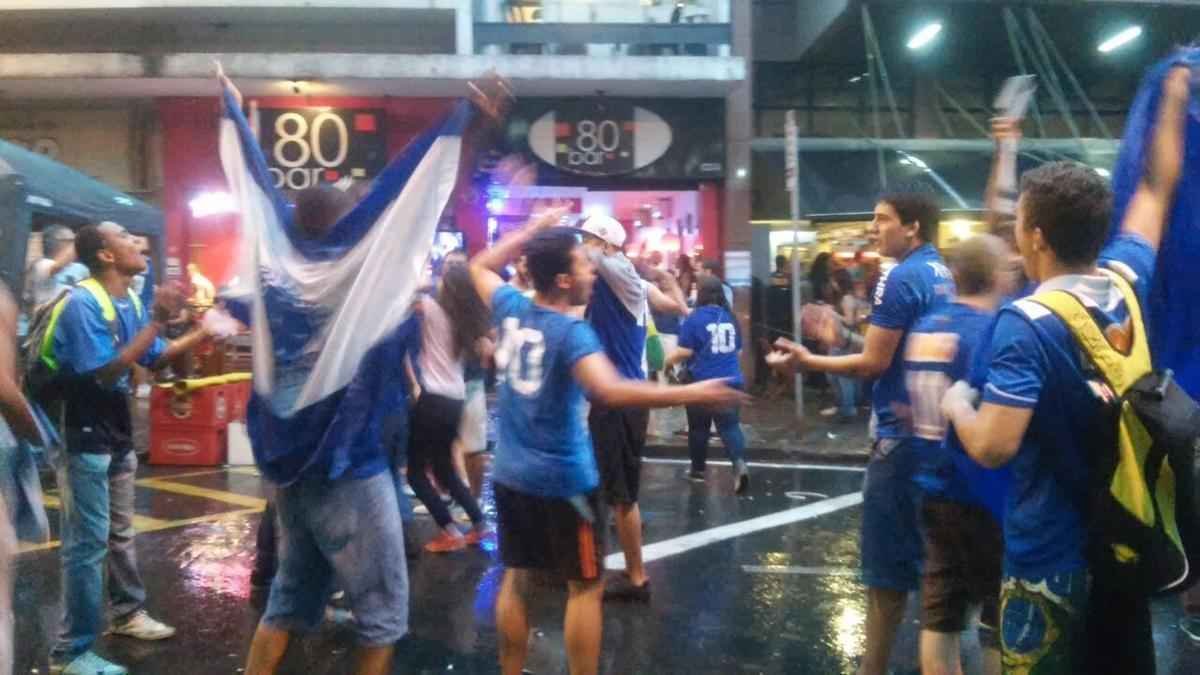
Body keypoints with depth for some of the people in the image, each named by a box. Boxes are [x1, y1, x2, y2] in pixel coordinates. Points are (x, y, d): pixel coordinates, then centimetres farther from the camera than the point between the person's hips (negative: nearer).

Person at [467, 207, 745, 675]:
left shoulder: (511, 309, -1)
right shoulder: (572, 332, -20)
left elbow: (481, 266, 20)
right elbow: (610, 391, -37)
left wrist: (534, 229, 19)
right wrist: (691, 393, -33)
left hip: (511, 475, 7)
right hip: (563, 480, -7)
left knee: (517, 577, 17)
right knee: (586, 586, 6)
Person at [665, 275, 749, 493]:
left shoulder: (695, 318, -10)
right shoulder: (730, 317, 7)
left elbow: (684, 352, -12)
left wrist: (669, 359, 7)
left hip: (702, 383, -4)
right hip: (731, 381, 4)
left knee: (698, 427, 12)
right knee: (730, 426, 2)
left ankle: (698, 470, 25)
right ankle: (740, 463, -21)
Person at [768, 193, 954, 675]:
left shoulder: (901, 278, -16)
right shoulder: (944, 275, 11)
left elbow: (873, 363, -16)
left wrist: (806, 360, -7)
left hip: (902, 433, -9)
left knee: (886, 562, 0)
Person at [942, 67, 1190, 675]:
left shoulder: (1026, 324, -23)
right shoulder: (1126, 280, -3)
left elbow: (993, 448, -29)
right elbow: (1158, 185, 13)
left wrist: (957, 404, -8)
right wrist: (1174, 94, 26)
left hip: (1052, 557, -6)